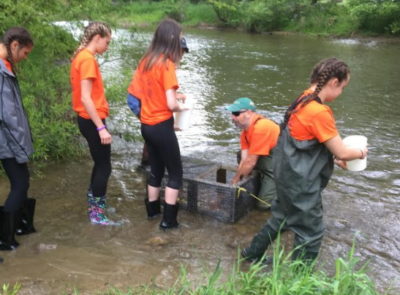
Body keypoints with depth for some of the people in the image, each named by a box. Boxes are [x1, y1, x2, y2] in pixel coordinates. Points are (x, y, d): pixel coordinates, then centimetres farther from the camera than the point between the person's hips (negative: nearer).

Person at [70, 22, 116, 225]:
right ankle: (97, 213, 9)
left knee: (100, 163, 19)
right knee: (104, 166, 0)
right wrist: (101, 128, -23)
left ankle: (93, 206, 28)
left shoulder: (80, 57, 13)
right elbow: (86, 98, -23)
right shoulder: (88, 59, -17)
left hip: (87, 119, 10)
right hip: (92, 121, -10)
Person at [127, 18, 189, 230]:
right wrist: (181, 107, 0)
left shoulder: (146, 61, 5)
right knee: (175, 173, 8)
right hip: (161, 126, -7)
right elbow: (171, 105, -23)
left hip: (146, 125, 7)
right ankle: (168, 220, 12)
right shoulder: (167, 64, -17)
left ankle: (152, 209, 37)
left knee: (156, 169, 23)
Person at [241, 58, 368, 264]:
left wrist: (334, 158, 11)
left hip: (289, 175, 9)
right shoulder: (319, 112, -25)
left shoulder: (303, 101, 3)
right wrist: (360, 153, 2)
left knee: (282, 217, 27)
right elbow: (342, 153, -18)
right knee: (311, 232, 8)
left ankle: (253, 253, 43)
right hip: (301, 182, -9)